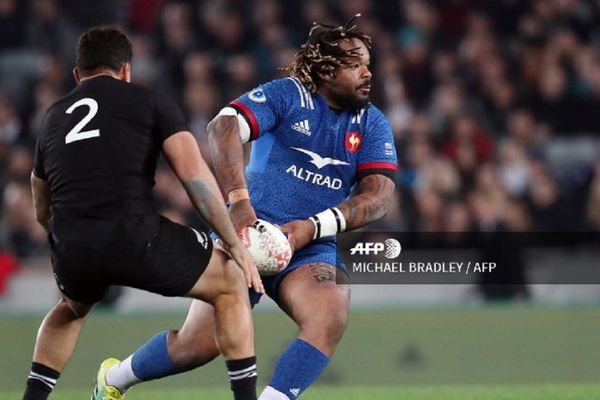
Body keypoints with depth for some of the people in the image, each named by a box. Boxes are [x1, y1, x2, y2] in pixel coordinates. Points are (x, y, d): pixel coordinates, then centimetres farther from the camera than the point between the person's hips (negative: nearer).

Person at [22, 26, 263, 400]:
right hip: (135, 236, -4)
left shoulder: (54, 117, 25)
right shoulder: (151, 102, 12)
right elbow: (194, 173, -1)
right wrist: (235, 243, 4)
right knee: (232, 283, 18)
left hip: (71, 250, 5)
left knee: (72, 308, 39)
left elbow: (43, 211, 33)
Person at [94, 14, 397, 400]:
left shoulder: (373, 124, 5)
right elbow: (224, 127, -22)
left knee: (332, 318, -29)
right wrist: (239, 201, -35)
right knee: (201, 344, -7)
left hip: (312, 248, 3)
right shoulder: (286, 95, -6)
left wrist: (311, 228, -20)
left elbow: (378, 194, -5)